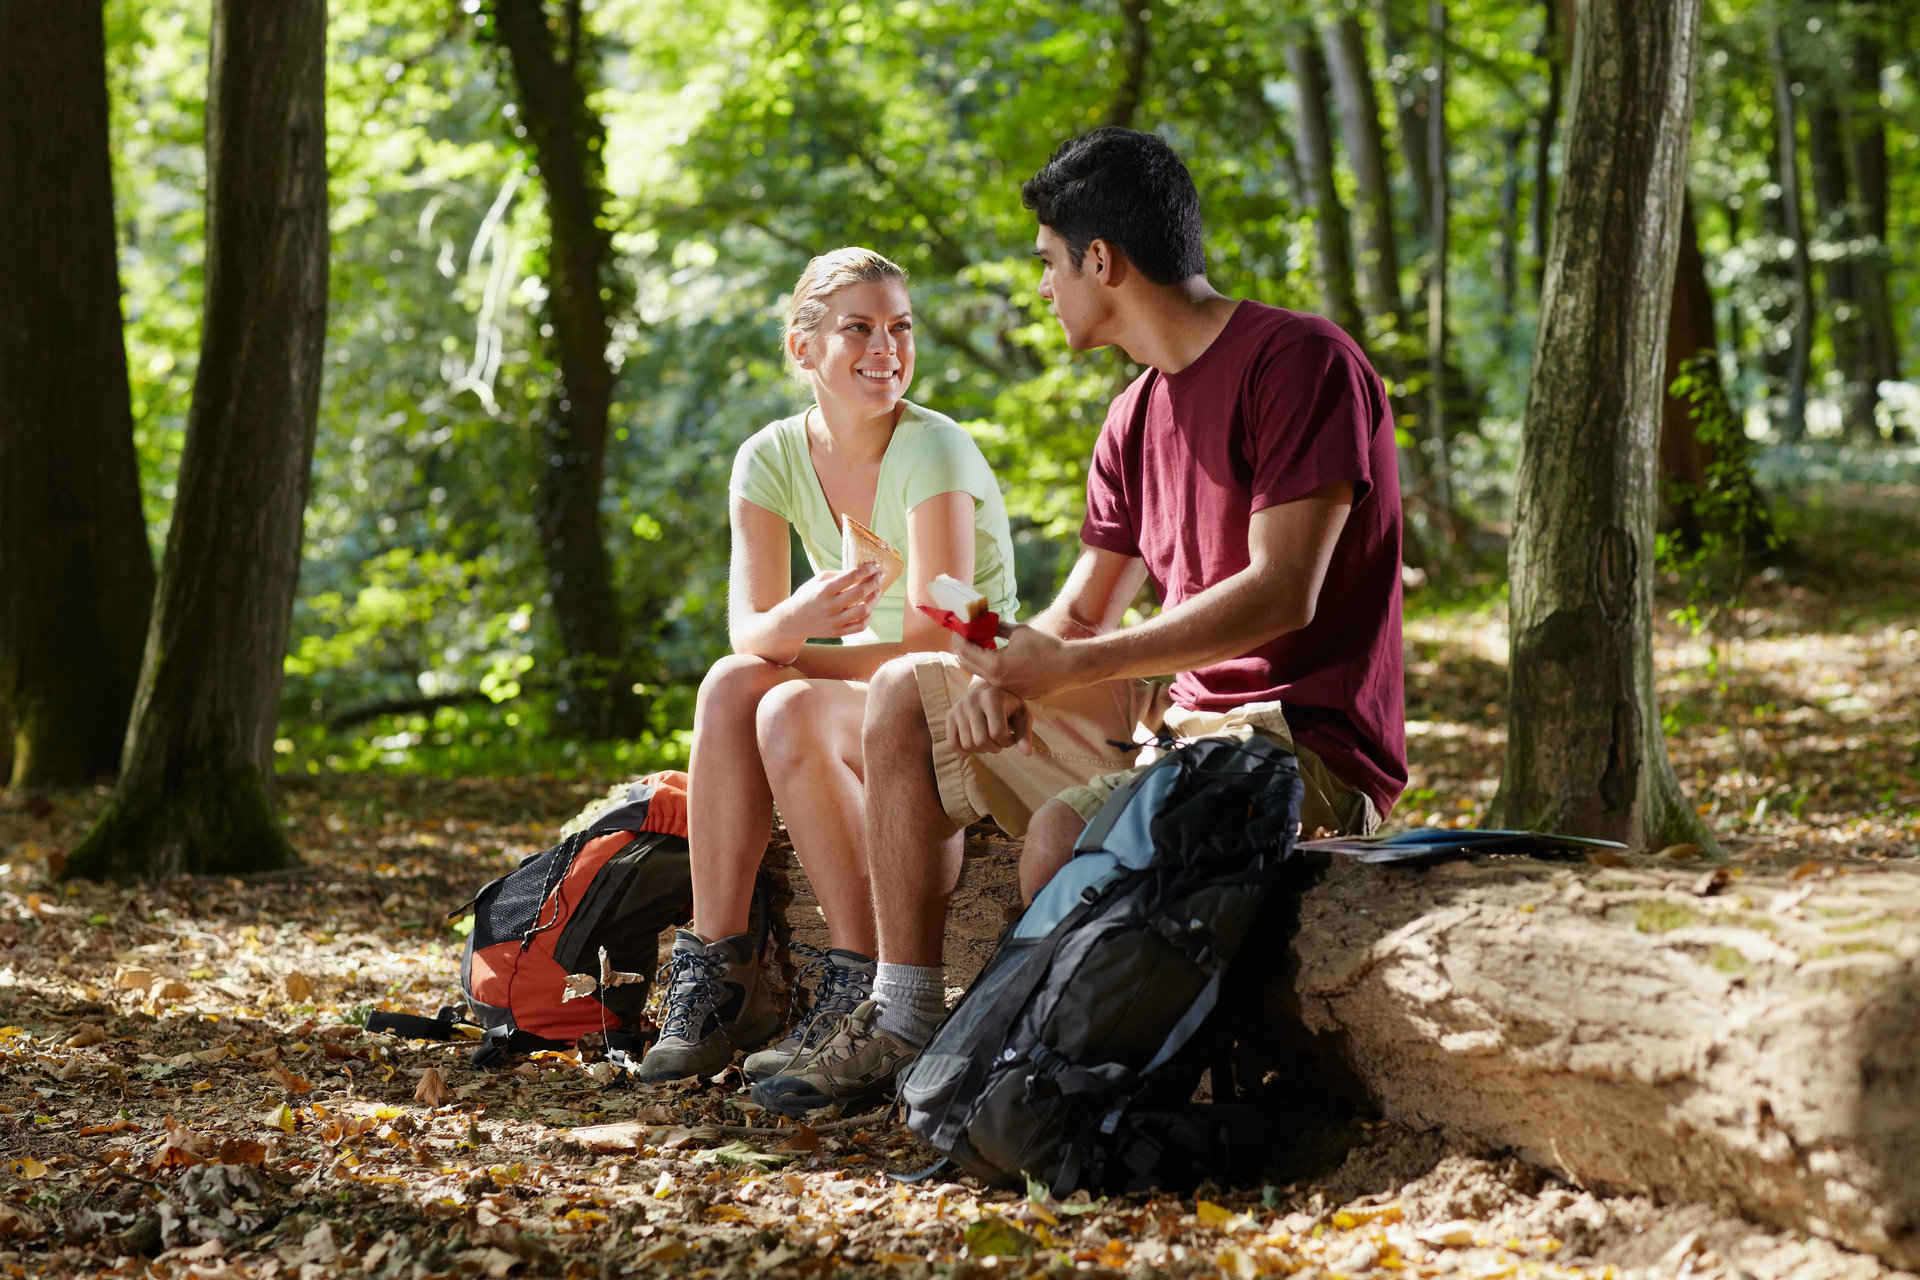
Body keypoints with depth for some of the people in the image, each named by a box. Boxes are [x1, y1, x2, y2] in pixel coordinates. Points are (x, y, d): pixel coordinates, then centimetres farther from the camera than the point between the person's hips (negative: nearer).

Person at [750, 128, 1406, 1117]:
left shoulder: (1301, 361, -13)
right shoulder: (1136, 418, 14)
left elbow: (1281, 594, -22)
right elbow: (1082, 611, 16)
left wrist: (1067, 667, -21)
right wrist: (1006, 671, -9)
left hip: (1303, 737, -9)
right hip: (1177, 712, 9)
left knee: (1065, 830, -35)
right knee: (905, 695, 9)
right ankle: (902, 1024, 6)